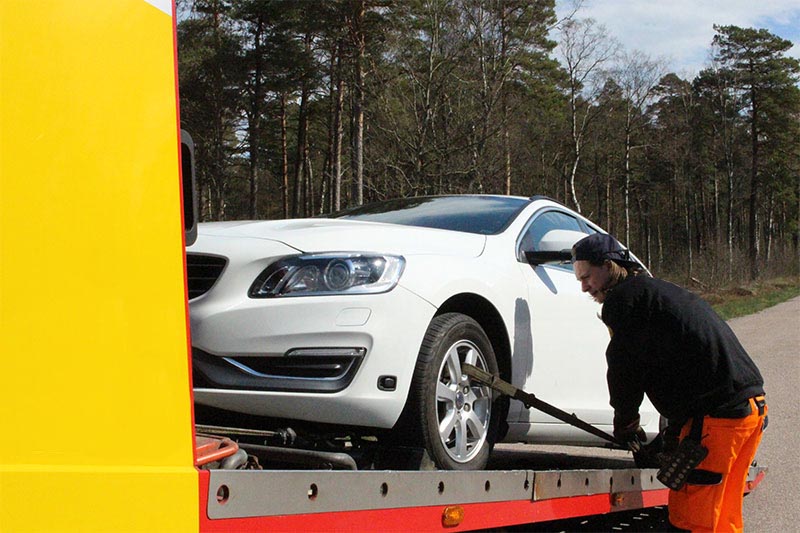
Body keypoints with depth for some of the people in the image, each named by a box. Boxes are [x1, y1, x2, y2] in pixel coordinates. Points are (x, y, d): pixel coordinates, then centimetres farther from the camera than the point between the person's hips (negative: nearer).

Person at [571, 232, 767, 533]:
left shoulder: (623, 297, -4)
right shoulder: (656, 291, 26)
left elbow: (625, 369, -2)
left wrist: (625, 425, 13)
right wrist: (675, 430, 22)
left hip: (715, 416, -10)